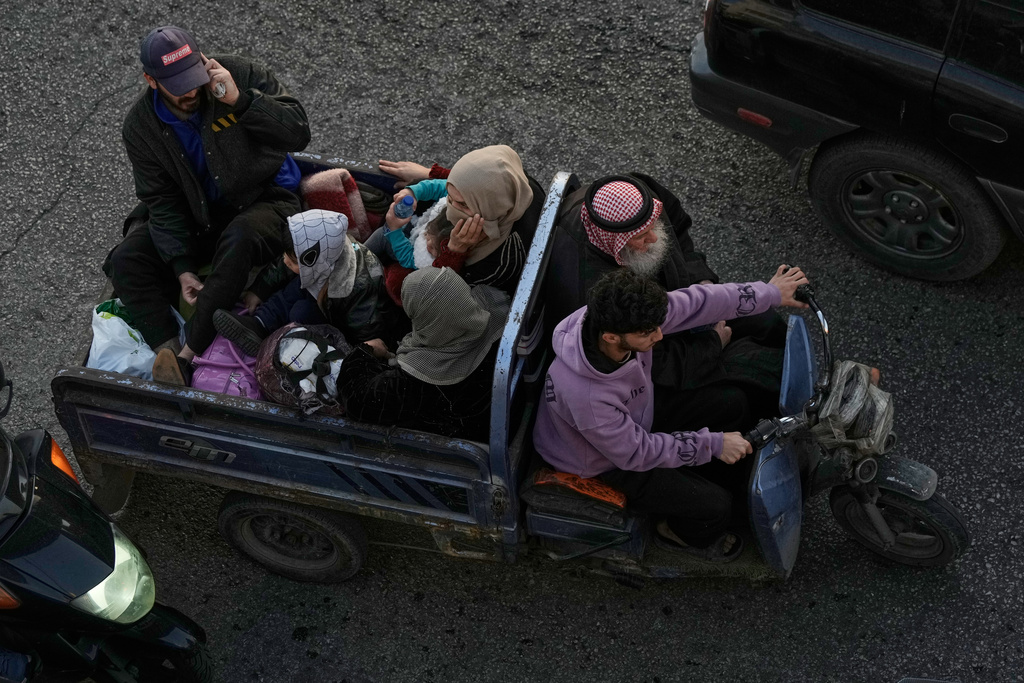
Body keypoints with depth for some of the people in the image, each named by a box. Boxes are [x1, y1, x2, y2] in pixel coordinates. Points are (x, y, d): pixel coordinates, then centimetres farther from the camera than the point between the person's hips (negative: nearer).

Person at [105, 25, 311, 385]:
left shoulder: (240, 74, -15)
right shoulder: (140, 126, -7)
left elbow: (298, 133, -18)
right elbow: (162, 201, -7)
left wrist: (240, 100, -31)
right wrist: (181, 267, -18)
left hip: (262, 199, -3)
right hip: (194, 214, 4)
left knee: (239, 239, -38)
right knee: (125, 260, -16)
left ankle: (187, 354, -35)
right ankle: (168, 350, -31)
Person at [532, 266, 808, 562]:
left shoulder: (623, 317, -27)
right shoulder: (585, 395, -44)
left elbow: (695, 301, -12)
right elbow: (636, 453, -28)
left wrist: (769, 292, -5)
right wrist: (713, 444, -24)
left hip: (635, 418, 7)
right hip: (606, 465, -7)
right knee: (715, 506, -7)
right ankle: (681, 534, 28)